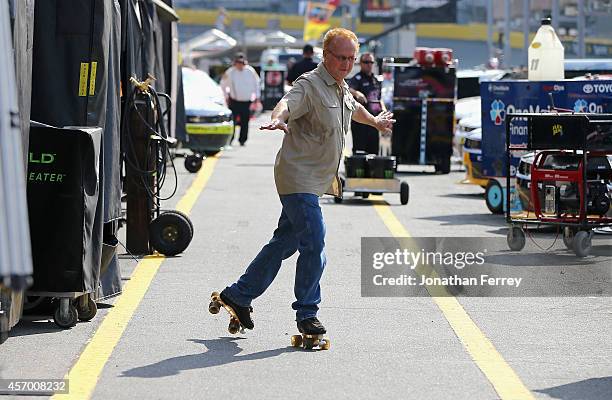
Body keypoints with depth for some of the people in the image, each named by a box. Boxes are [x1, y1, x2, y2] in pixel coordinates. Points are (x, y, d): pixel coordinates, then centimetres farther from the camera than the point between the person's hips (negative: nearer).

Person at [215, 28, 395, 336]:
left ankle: (239, 296, 26)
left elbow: (354, 108, 38)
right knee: (314, 245, -14)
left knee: (285, 242, 15)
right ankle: (306, 313, -3)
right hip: (298, 178, -9)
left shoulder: (342, 88, 15)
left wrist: (375, 122, 57)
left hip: (316, 181, 9)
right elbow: (288, 103, -35)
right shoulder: (309, 85, -14)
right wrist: (278, 120, -58)